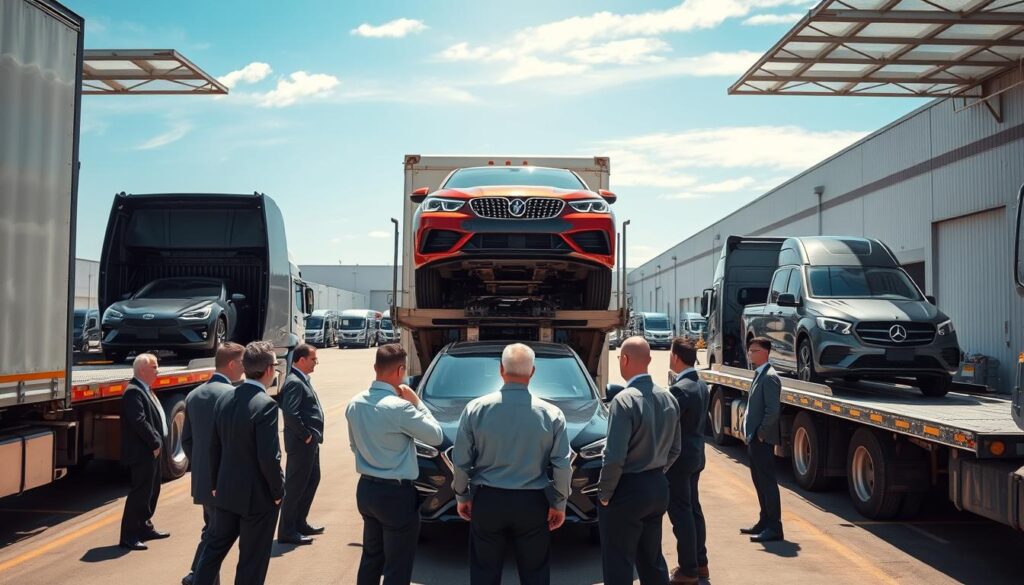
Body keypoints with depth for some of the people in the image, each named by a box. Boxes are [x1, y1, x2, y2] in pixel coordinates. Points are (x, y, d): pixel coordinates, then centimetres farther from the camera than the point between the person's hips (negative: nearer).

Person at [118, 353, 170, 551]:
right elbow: (139, 421, -25)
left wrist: (158, 442, 9)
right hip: (142, 453, -11)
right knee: (140, 493, -6)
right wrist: (155, 443, -18)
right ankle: (128, 536, 0)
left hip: (152, 451, 11)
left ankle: (145, 527, 33)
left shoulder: (145, 390, 16)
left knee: (152, 490, 19)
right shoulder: (133, 392, -18)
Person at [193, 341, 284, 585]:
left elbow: (215, 447, 9)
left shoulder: (224, 400, 1)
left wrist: (216, 483, 20)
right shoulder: (265, 404, -22)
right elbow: (269, 458, -23)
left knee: (216, 546, 22)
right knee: (252, 561, 7)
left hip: (226, 492, 7)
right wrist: (279, 492, -9)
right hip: (257, 496, -7)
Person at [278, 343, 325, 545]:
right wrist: (306, 435, -18)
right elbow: (291, 414, -27)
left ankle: (300, 523, 31)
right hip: (301, 443, -10)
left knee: (312, 480, 19)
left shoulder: (302, 380, 13)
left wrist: (313, 436, 13)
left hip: (310, 442, 10)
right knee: (295, 486, -2)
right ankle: (287, 531, 8)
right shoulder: (294, 382, -18)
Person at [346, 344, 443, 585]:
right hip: (396, 494, -8)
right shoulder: (399, 406, -23)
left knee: (371, 558, 22)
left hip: (366, 489, 8)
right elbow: (436, 436, -12)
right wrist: (416, 402, -6)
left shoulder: (355, 403, 1)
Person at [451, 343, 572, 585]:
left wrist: (462, 496, 12)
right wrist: (559, 504, 7)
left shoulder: (476, 409, -7)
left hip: (487, 501, 0)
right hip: (532, 503, 0)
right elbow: (562, 466, -5)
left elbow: (460, 461, -2)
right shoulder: (551, 413, -7)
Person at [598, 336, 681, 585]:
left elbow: (615, 457, -21)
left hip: (627, 491, -8)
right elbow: (674, 450, 12)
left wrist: (604, 494, -9)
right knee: (652, 560, 19)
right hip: (659, 488, 8)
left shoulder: (624, 401, -20)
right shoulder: (668, 398, 4)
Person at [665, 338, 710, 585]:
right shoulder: (701, 385, 6)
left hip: (678, 458, -9)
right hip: (695, 455, 9)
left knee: (681, 514, 0)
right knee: (693, 510, 18)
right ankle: (700, 563, 28)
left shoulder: (679, 389, -22)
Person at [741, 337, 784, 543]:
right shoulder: (759, 375, 15)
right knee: (759, 481, 17)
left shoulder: (769, 377, -16)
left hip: (762, 439, -10)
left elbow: (773, 410, -22)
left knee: (768, 482, -4)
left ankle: (774, 528, 1)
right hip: (754, 438, 10)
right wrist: (750, 433, 15)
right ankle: (765, 522, 27)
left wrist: (760, 433, -16)